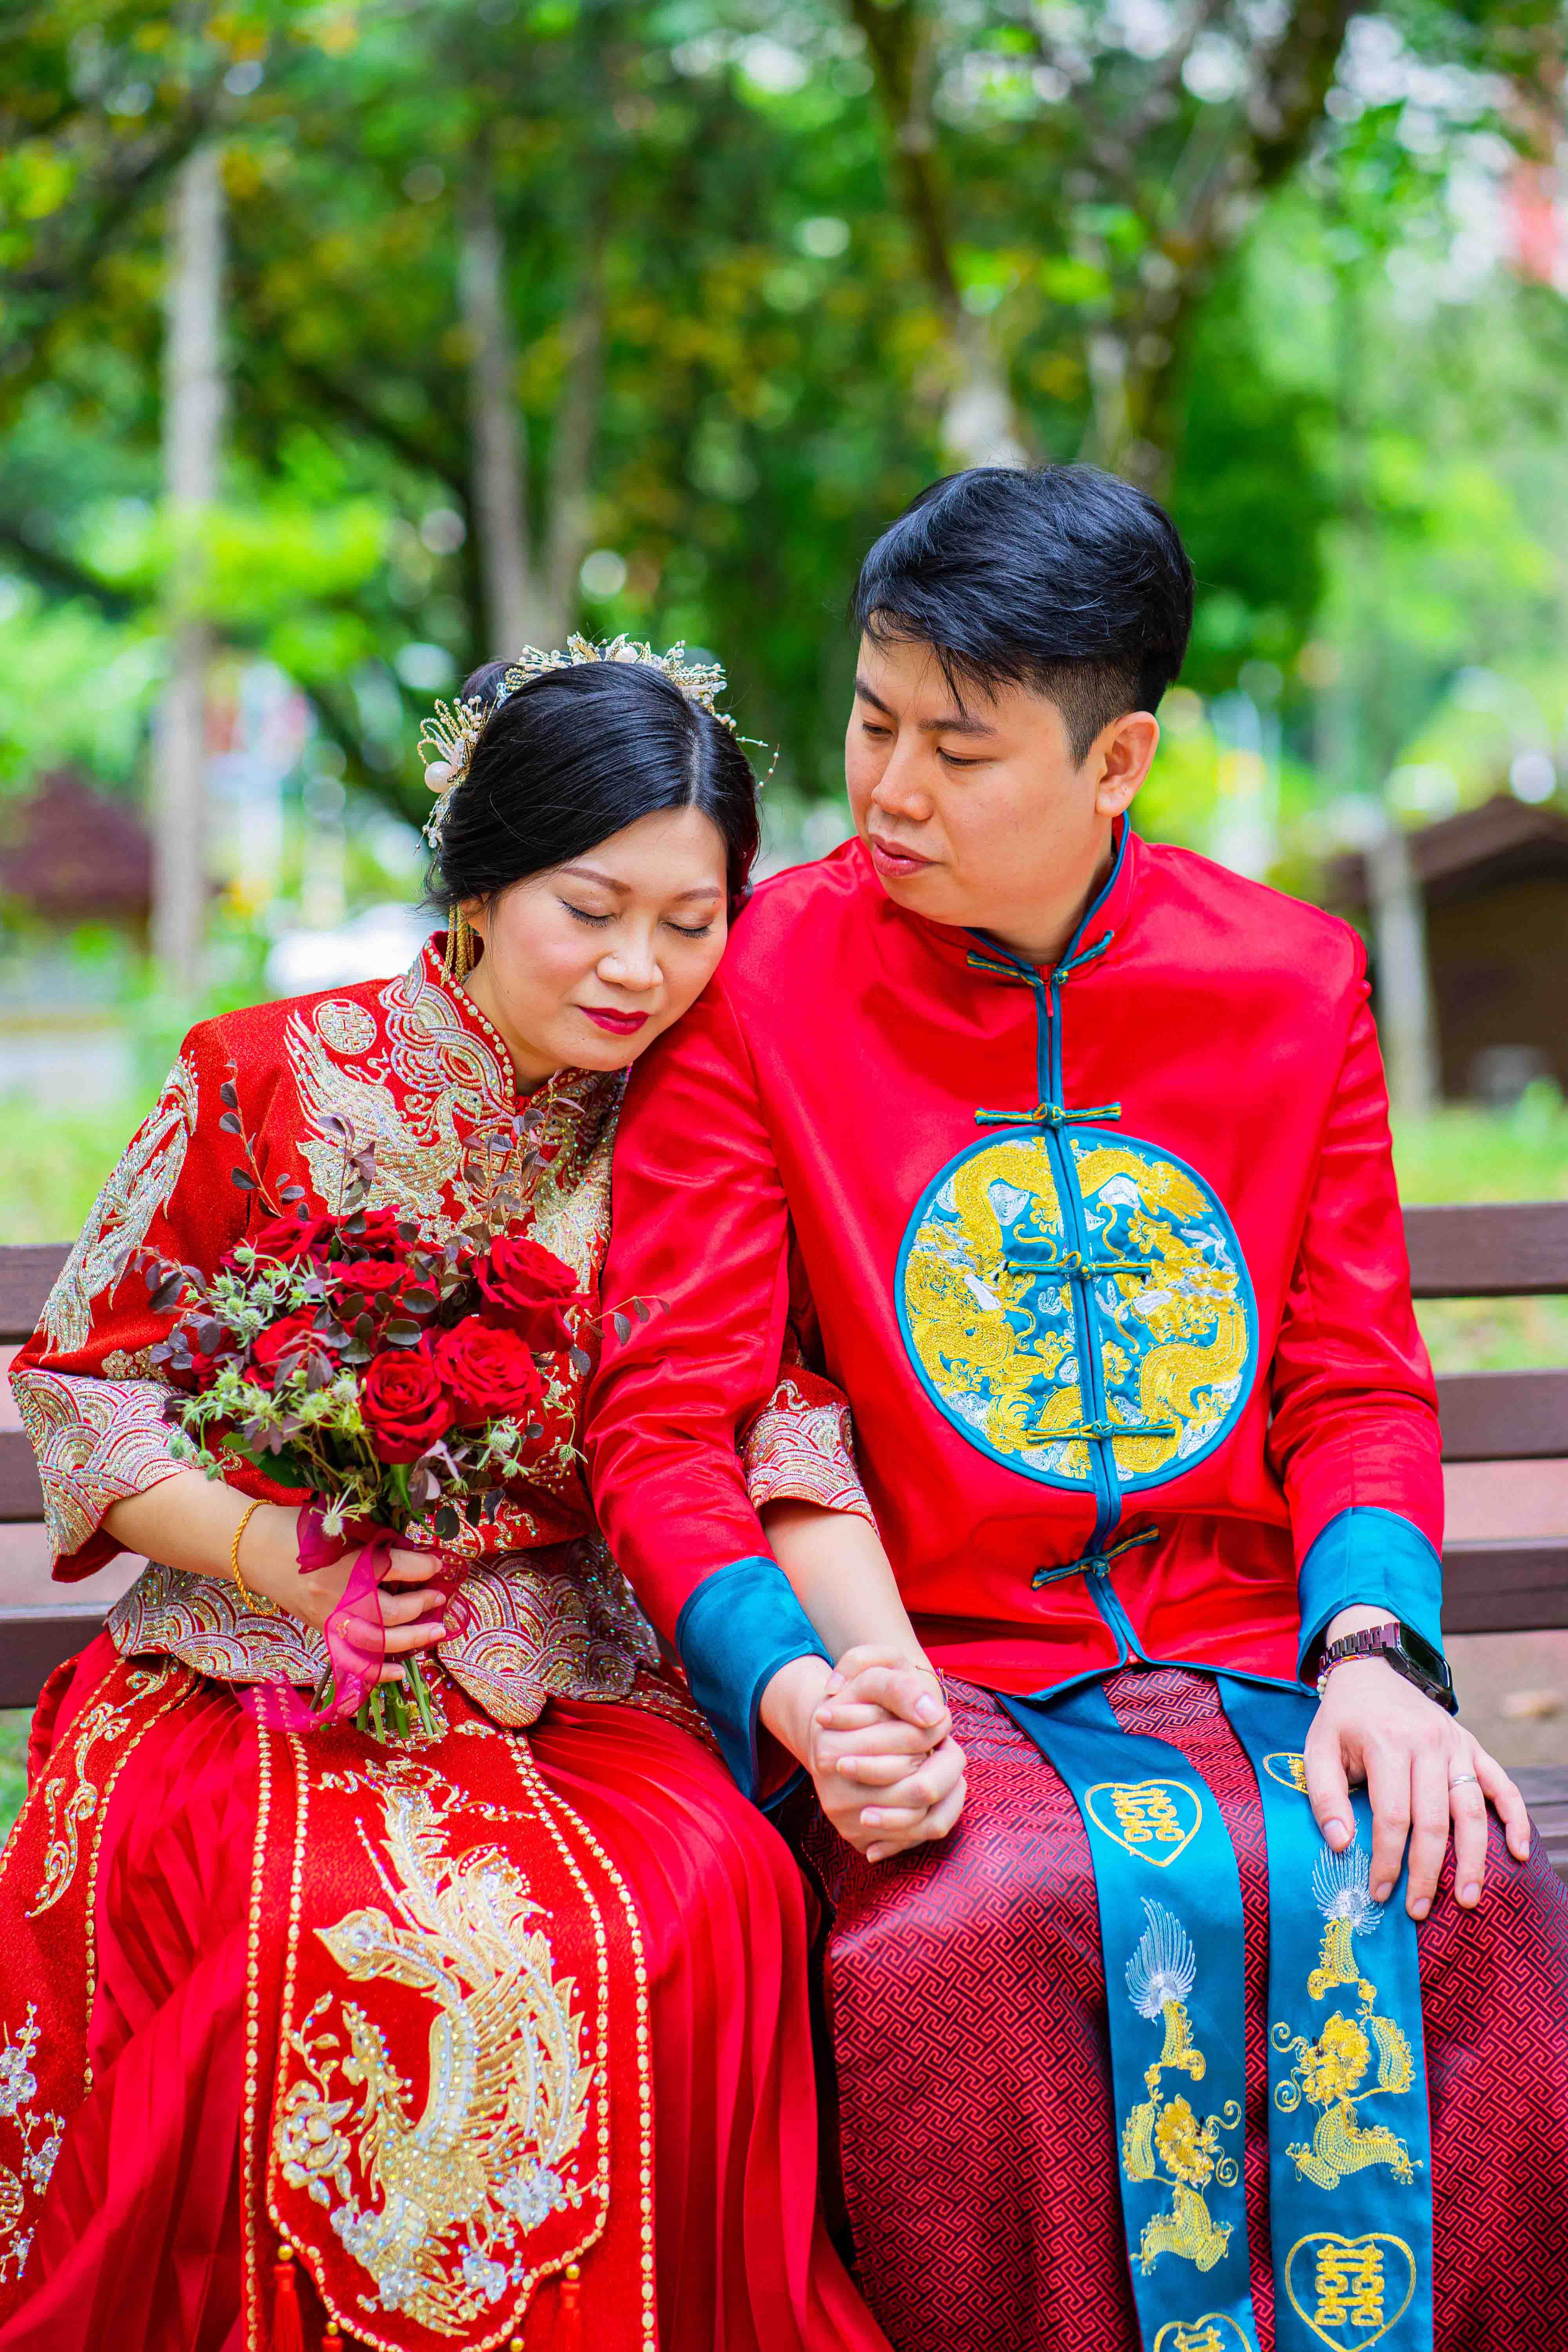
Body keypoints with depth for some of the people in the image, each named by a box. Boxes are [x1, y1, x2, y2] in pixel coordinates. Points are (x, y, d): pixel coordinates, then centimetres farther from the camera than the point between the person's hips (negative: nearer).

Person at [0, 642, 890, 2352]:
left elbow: (770, 1431, -1)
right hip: (255, 1681, -2)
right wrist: (266, 1551, -15)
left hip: (569, 1685, 2)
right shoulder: (271, 1083, -1)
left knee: (711, 1899, -29)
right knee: (350, 1934, -33)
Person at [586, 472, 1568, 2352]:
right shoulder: (755, 995, -1)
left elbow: (1358, 1383, 8)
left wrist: (1371, 1652, -11)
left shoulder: (1291, 980, 7)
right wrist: (795, 1697, -21)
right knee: (974, 1939, -34)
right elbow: (666, 1424, -4)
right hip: (932, 1680, -2)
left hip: (1248, 1660, 3)